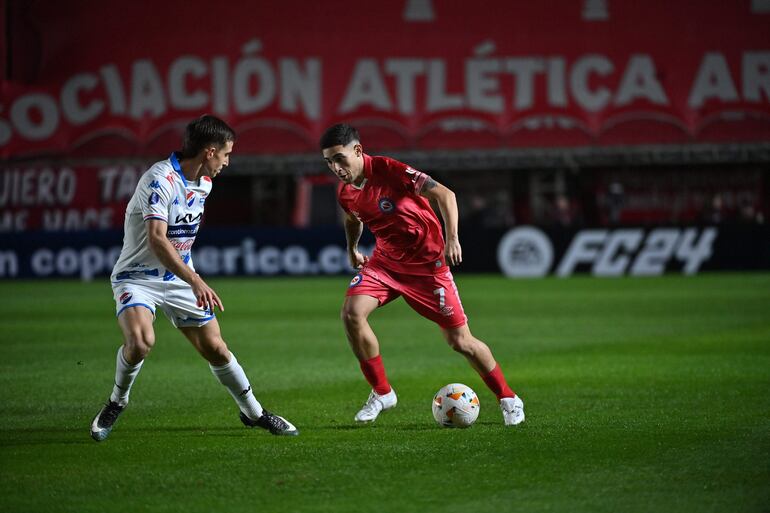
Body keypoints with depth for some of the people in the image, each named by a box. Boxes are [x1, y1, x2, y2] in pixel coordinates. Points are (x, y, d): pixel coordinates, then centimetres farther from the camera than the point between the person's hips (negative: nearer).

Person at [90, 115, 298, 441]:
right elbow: (157, 240, -35)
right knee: (141, 340, -31)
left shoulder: (204, 183, 5)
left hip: (179, 278, 7)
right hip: (137, 277, -7)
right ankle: (116, 404, -6)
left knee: (215, 348, 3)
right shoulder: (161, 180, -24)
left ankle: (253, 413, 22)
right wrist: (196, 282, -43)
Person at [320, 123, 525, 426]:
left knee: (460, 341, -2)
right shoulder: (345, 193, -4)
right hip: (385, 261, 5)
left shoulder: (389, 170, -24)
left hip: (427, 263, -5)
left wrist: (452, 239, -34)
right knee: (352, 312, -20)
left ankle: (508, 399, 19)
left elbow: (444, 195, -25)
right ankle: (382, 393, -5)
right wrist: (352, 249, 17)